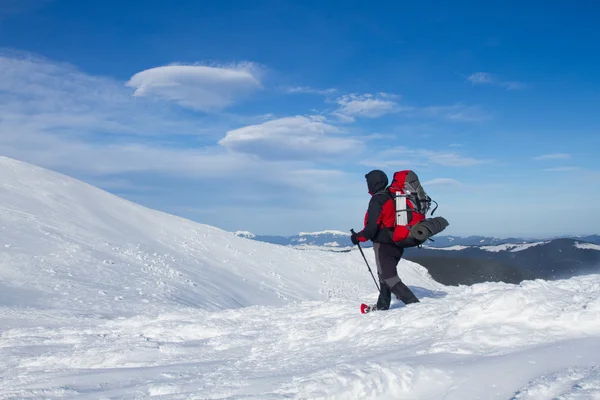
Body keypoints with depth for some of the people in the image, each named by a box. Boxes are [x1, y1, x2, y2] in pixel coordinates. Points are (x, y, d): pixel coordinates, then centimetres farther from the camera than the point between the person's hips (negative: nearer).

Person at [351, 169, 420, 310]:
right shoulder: (393, 197, 9)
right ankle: (382, 306, 29)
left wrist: (357, 237, -6)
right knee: (385, 274, 21)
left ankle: (414, 303, -18)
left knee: (389, 277, -8)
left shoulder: (377, 200, -16)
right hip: (398, 245, 9)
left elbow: (371, 228, -20)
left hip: (383, 244, -9)